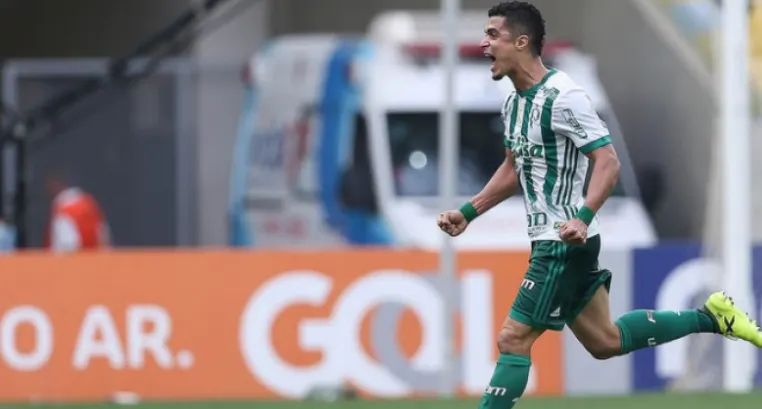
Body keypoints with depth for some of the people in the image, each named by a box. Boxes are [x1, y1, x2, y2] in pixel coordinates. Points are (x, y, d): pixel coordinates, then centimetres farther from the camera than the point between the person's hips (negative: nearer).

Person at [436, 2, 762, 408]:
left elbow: (607, 162, -21)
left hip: (565, 243, -10)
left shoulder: (562, 97, -18)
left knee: (512, 340, -10)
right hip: (550, 242, 10)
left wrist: (583, 217, -34)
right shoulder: (514, 103, 10)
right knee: (606, 342, 16)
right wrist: (467, 212, 17)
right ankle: (710, 317, 25)